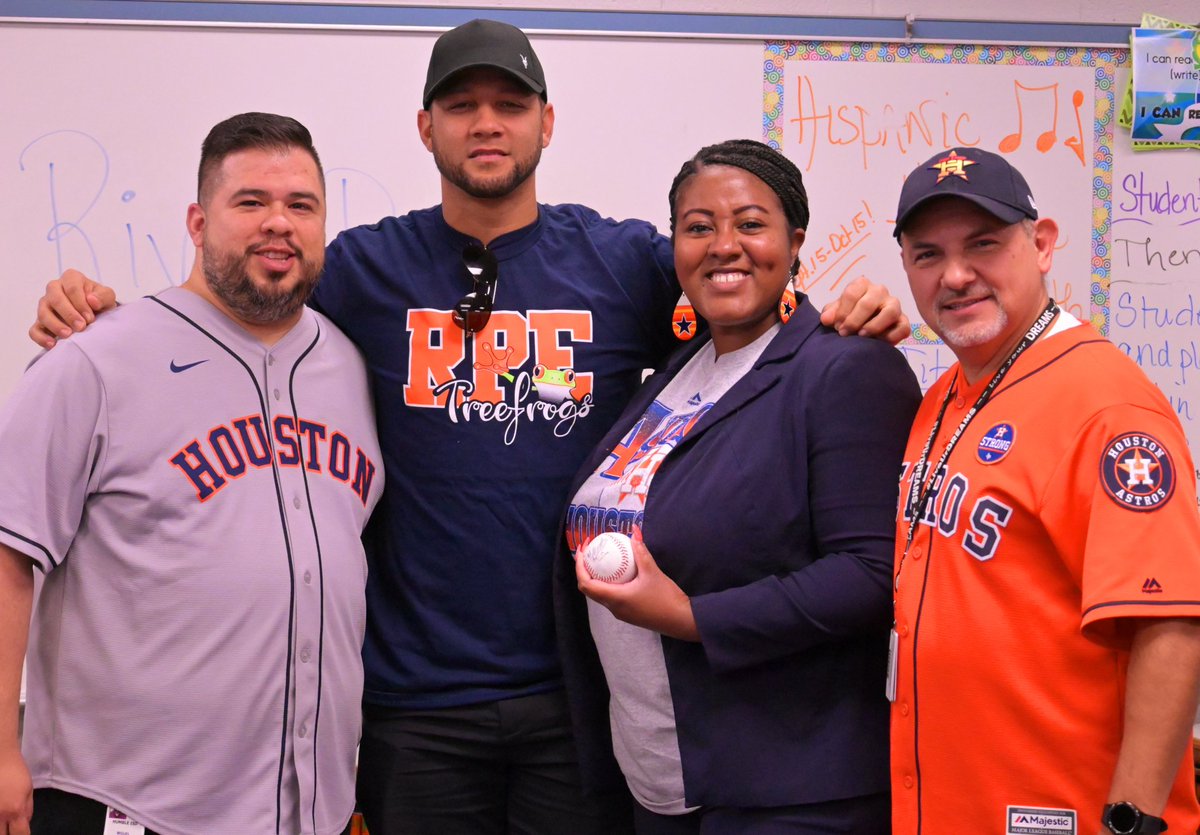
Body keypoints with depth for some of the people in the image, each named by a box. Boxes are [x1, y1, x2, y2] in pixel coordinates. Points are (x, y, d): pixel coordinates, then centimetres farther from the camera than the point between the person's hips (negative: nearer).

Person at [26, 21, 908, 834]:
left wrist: (852, 317, -10)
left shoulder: (627, 260, 3)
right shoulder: (366, 268, 3)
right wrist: (94, 316, -8)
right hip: (415, 695, 0)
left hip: (582, 687, 0)